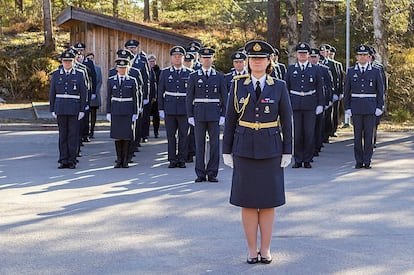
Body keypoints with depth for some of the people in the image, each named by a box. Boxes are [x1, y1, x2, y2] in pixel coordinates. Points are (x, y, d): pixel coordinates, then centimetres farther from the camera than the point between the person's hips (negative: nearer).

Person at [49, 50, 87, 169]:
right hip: (60, 109, 1)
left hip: (74, 109, -1)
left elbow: (83, 94, 2)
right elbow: (52, 93, 9)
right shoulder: (56, 75, 8)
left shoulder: (79, 75, 3)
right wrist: (52, 110, 4)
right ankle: (63, 160, 7)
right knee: (62, 135, 3)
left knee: (73, 134, -1)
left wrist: (82, 110, -3)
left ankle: (72, 160, 4)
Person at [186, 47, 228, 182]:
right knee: (199, 144, 2)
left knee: (214, 143, 0)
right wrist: (190, 115, -3)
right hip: (199, 114, 0)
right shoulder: (194, 77, 5)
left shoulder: (219, 76, 6)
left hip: (214, 114, 0)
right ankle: (200, 174, 7)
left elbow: (224, 97, 6)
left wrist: (223, 115, -2)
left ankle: (212, 173, 6)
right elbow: (189, 97, 4)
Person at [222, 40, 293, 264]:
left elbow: (286, 121, 2)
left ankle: (266, 249, 13)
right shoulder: (238, 86, 2)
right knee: (247, 201, 3)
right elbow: (230, 120, 5)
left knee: (268, 200, 4)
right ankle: (252, 250, 12)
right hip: (244, 148, 1)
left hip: (270, 149, -1)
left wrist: (287, 152, -2)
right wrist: (226, 151, 2)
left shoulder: (279, 87, 0)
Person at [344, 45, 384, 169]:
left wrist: (379, 107, -3)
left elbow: (380, 91, 4)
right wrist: (347, 107, 1)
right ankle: (359, 161, 8)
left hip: (371, 108, -1)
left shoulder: (375, 71, 4)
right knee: (357, 134, 2)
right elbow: (347, 91, 8)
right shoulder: (351, 71, 7)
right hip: (356, 108, 1)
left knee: (369, 134, 0)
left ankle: (367, 161, 6)